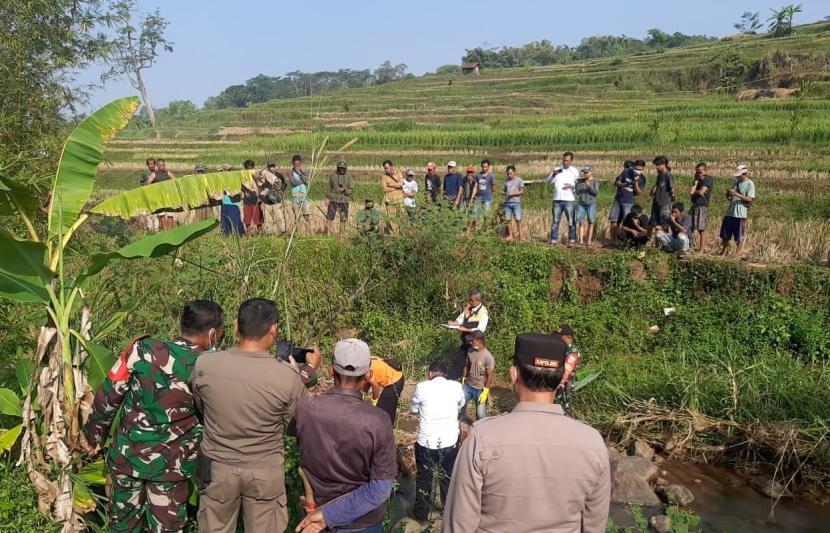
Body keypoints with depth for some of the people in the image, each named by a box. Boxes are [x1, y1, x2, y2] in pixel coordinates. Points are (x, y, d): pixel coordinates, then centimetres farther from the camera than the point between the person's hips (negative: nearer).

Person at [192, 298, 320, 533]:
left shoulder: (204, 364, -18)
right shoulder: (288, 376, -23)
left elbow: (200, 408, 1)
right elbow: (291, 424, -5)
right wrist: (308, 372, 2)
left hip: (217, 467, 2)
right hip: (265, 471, -1)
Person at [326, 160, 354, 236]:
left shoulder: (348, 177, 4)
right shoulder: (333, 176, 4)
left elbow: (351, 190, 2)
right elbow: (329, 188, 9)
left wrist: (345, 190, -17)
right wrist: (328, 198, 2)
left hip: (344, 200, 1)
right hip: (333, 200, -1)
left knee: (343, 218, 5)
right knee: (330, 217, -5)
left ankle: (341, 234, 16)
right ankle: (328, 233, 0)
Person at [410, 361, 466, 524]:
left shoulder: (422, 387, -11)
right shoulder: (456, 386, -5)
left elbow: (413, 408, 6)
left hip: (426, 442, -2)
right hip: (450, 441, 2)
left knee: (424, 478, 18)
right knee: (449, 478, 21)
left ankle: (421, 514, 31)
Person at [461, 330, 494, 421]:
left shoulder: (488, 357, -22)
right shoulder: (470, 350, -4)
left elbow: (489, 376, -17)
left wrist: (485, 392, -17)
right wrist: (463, 381, 11)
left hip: (480, 389, -5)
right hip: (468, 386, 6)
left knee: (481, 413, 2)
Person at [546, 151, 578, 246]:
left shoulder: (575, 171, 6)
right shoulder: (557, 169, 12)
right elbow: (549, 181, 5)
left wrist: (571, 185, -15)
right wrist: (553, 175, -14)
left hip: (569, 200, -2)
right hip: (557, 199, 2)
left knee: (571, 221, -1)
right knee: (555, 220, 4)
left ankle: (572, 239, 5)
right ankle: (553, 239, 6)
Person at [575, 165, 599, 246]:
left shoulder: (595, 182, 2)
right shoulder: (581, 181, 10)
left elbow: (596, 192, -9)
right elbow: (577, 192, 6)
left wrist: (589, 186, -20)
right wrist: (577, 184, -7)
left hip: (591, 204, -2)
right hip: (581, 204, 2)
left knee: (590, 223, -3)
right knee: (581, 223, -5)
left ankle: (589, 241, 0)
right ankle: (581, 240, -8)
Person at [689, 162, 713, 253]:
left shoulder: (708, 179, -6)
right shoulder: (698, 179, 16)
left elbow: (701, 192, -15)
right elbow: (690, 192, 2)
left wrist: (694, 191, 3)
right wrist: (696, 181, -4)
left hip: (702, 206, -7)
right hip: (694, 206, 7)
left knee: (701, 230, -2)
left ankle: (701, 250, 3)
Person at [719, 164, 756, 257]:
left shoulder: (750, 184, -7)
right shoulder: (737, 182, 14)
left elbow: (750, 199, -16)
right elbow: (729, 197, 19)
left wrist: (736, 194, -23)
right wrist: (728, 194, -5)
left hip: (741, 214, -7)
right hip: (730, 212, 7)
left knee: (739, 236, 2)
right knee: (725, 234, 11)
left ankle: (737, 254, 10)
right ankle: (723, 251, 23)